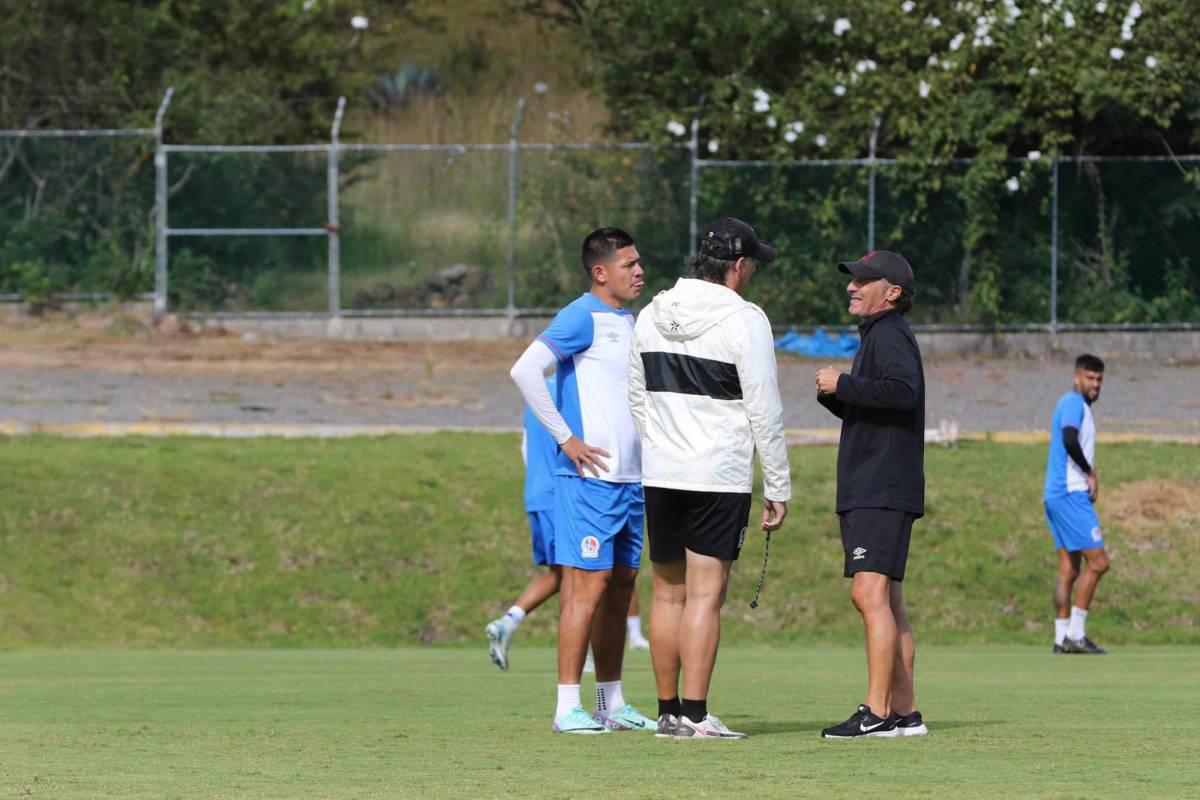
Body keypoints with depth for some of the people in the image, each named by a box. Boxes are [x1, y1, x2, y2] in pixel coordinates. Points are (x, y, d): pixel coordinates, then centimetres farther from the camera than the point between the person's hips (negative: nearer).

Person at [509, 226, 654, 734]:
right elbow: (525, 371, -20)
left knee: (621, 586, 10)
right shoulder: (582, 318, -10)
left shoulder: (629, 322, 17)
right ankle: (567, 707, -8)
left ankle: (612, 704, 17)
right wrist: (565, 438, -19)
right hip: (589, 479, -9)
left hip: (630, 480, 9)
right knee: (588, 587, -9)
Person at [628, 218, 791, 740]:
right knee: (705, 595, -6)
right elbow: (764, 411, -9)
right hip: (720, 480, -6)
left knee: (668, 594, 11)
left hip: (660, 477, 6)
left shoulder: (652, 315, 8)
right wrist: (778, 486, -2)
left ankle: (668, 712, 14)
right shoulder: (744, 320, -10)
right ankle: (695, 716, -9)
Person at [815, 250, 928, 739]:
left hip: (882, 492, -11)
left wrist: (842, 385, -19)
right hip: (867, 492, 11)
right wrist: (835, 395, 9)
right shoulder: (876, 336, 23)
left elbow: (903, 391, -27)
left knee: (869, 593, -16)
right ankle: (903, 712, 14)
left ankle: (877, 712, -21)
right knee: (886, 601, 12)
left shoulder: (891, 335, -9)